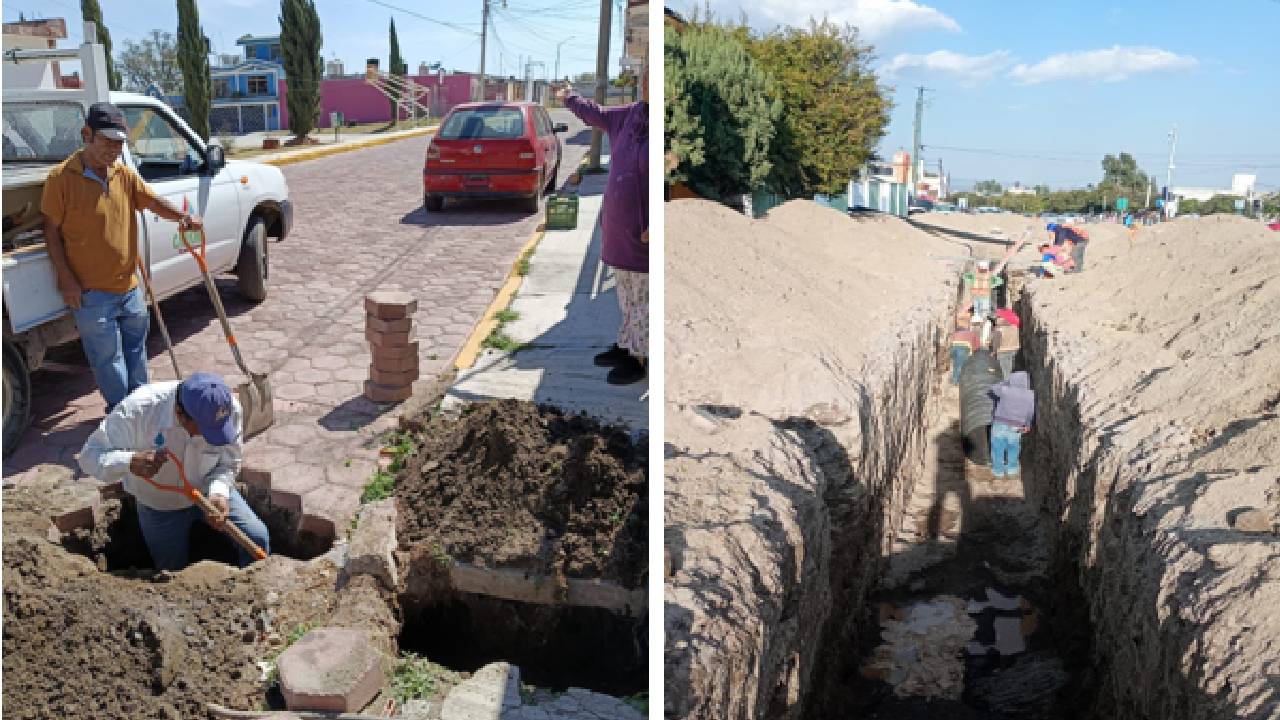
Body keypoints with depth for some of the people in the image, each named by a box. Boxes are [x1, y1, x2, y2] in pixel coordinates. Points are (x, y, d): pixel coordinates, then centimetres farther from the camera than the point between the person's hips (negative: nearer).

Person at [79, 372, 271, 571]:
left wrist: (218, 493, -34)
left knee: (258, 539, -13)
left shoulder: (229, 409, -28)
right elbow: (89, 455, -27)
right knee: (173, 570, 14)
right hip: (159, 507, -1)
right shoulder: (136, 410, -35)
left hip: (208, 492, 1)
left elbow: (228, 463, -13)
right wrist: (130, 462, -47)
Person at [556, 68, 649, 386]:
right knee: (627, 294, 18)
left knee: (643, 297, 3)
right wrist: (569, 98, 43)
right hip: (619, 228, 8)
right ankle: (625, 345, 31)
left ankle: (638, 358, 12)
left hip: (643, 231, -8)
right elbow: (596, 114, 27)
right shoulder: (631, 115, 6)